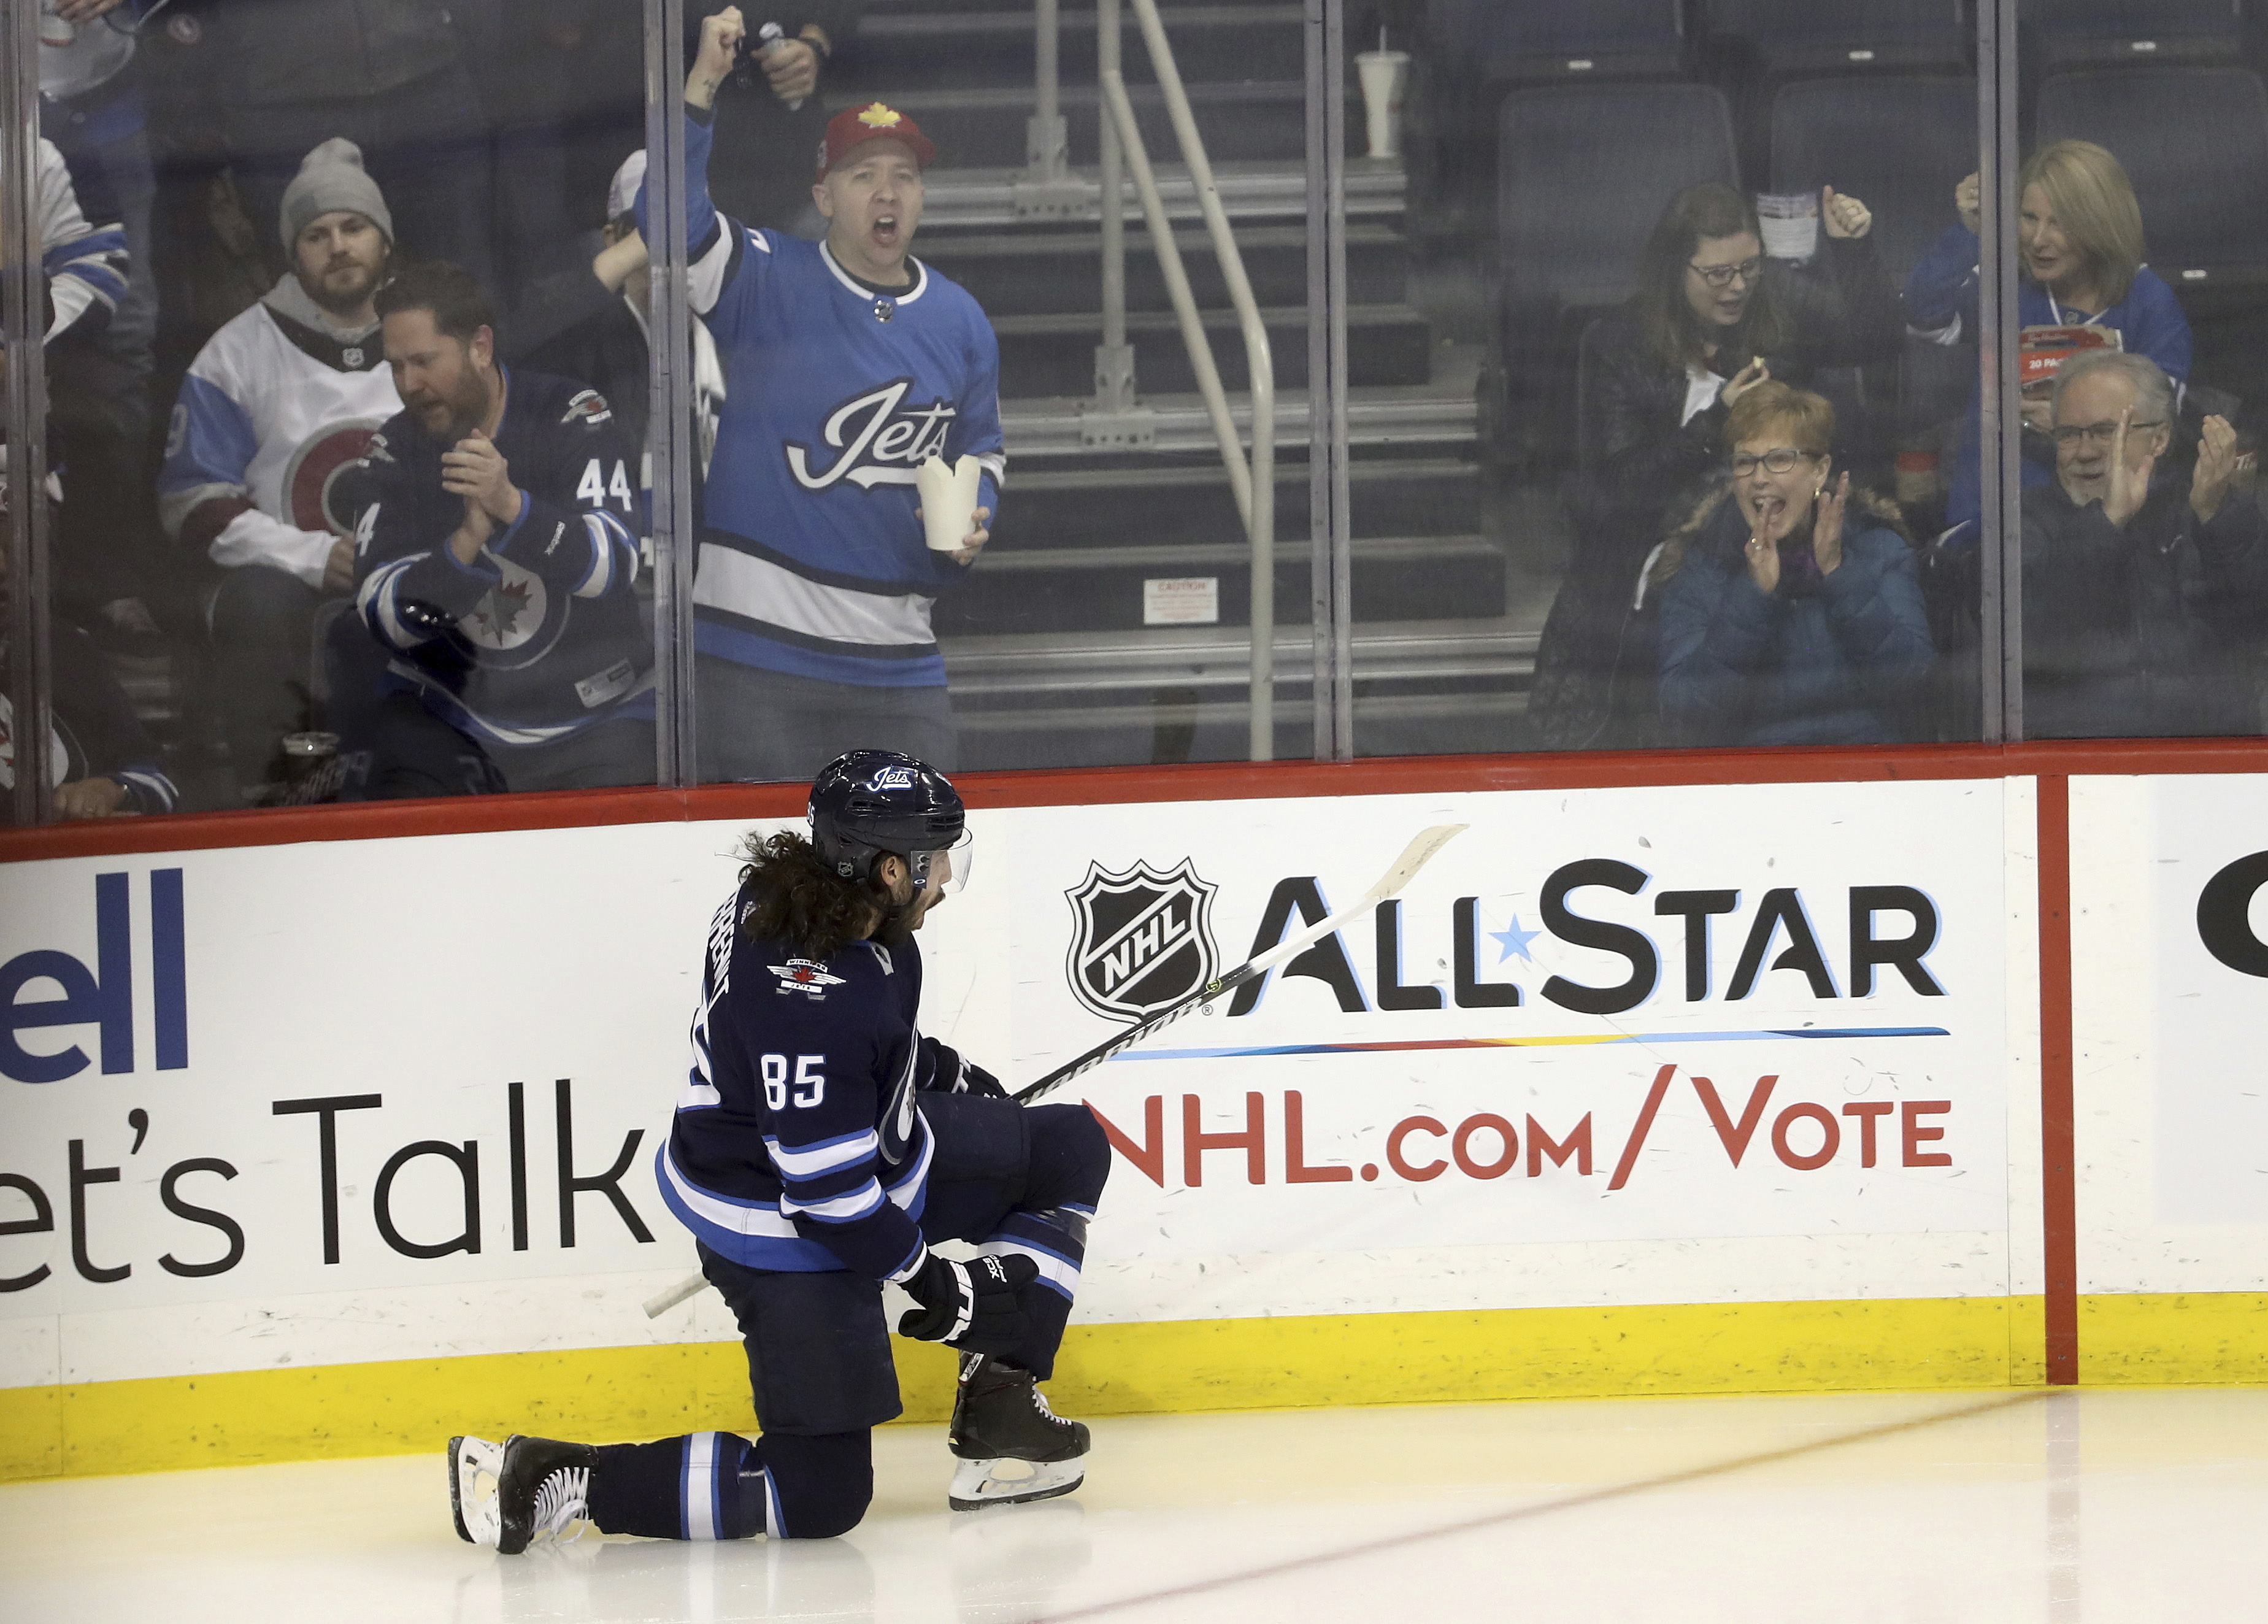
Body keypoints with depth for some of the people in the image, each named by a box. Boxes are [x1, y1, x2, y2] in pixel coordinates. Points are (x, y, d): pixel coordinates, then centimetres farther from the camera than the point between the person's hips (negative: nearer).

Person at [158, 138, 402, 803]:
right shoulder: (239, 353, 4)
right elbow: (192, 501, -1)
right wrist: (313, 556, -15)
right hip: (289, 582, -1)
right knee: (258, 601, -36)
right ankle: (271, 795, -26)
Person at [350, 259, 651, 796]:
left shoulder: (573, 419, -10)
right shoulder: (396, 451, 0)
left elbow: (613, 565, -22)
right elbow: (381, 614, -8)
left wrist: (510, 505, -37)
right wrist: (467, 544, -26)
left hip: (592, 714, -2)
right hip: (448, 716, 2)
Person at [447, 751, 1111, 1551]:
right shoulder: (807, 1000, -35)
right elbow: (829, 1194, -29)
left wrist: (946, 1073, 17)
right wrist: (930, 1282, -18)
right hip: (782, 1231, -10)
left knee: (1071, 1149, 14)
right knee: (821, 1496, -7)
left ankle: (996, 1408, 15)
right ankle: (554, 1479, -5)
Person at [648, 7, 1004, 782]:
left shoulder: (961, 323, 10)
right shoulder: (768, 282, -3)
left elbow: (980, 449, 22)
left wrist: (972, 516, 1)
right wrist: (701, 87, -29)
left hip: (895, 660, 4)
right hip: (757, 652, -4)